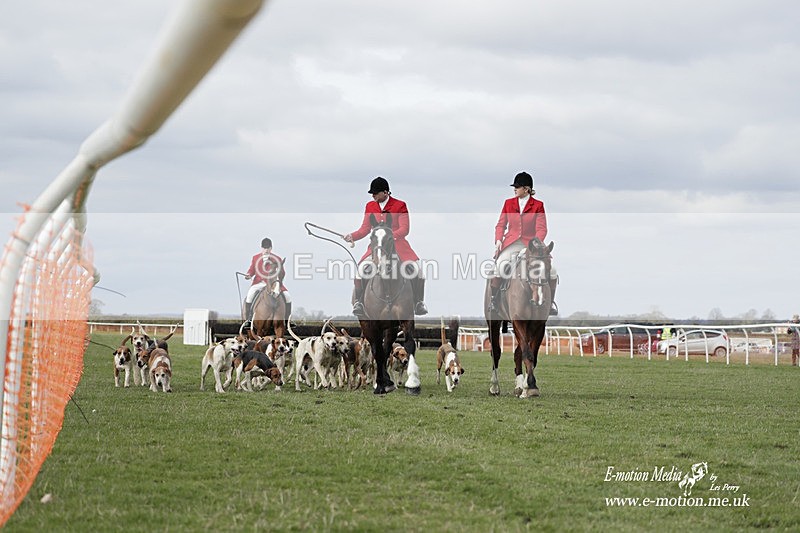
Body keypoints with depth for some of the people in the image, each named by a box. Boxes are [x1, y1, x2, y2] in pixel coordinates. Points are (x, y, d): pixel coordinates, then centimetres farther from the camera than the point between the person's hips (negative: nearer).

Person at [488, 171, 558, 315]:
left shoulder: (538, 205, 3)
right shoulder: (508, 203, 10)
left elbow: (541, 229, -3)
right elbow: (501, 225, 12)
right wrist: (498, 240, -4)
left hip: (530, 243, 0)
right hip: (511, 244, 1)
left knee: (551, 269, -15)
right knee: (499, 265, -28)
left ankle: (551, 302, 7)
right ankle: (492, 299, -12)